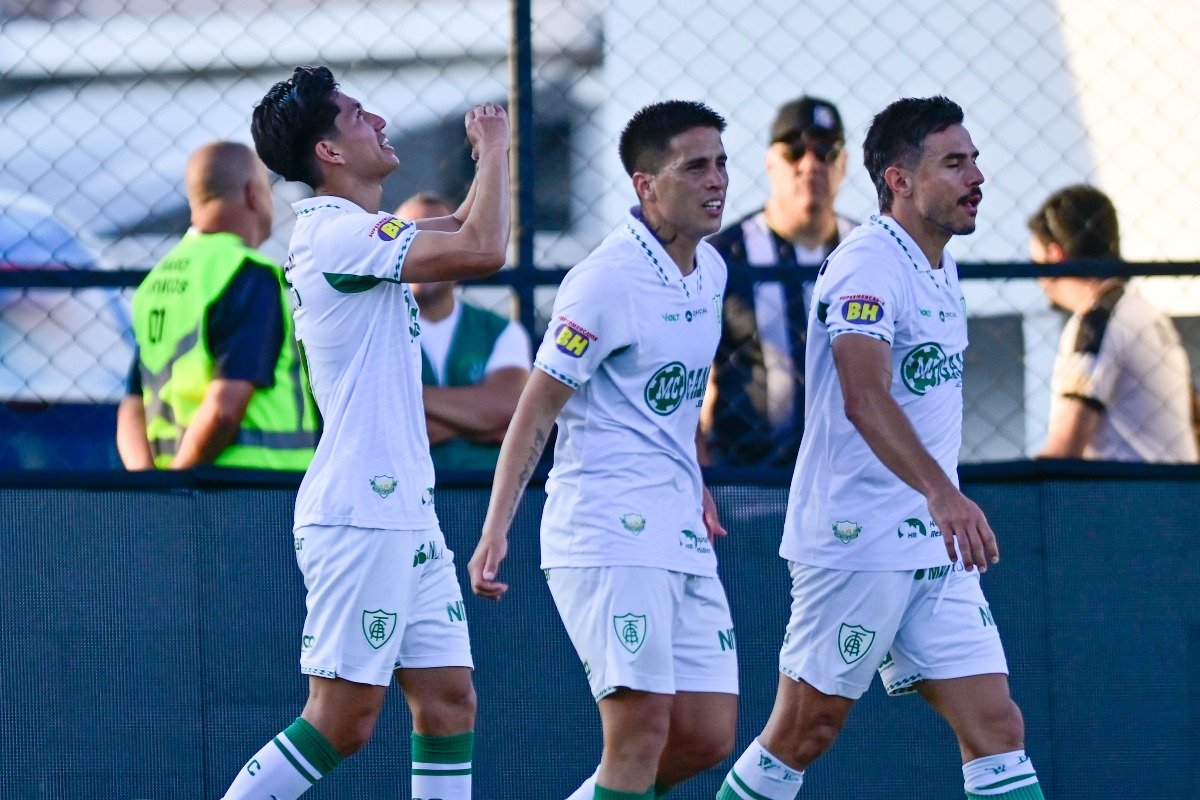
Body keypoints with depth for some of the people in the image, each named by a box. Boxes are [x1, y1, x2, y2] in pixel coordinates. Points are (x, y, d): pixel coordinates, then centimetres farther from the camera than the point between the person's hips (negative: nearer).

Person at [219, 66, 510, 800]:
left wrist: (491, 151, 15)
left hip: (405, 514, 10)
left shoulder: (352, 231, 15)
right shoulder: (339, 233, -15)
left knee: (449, 702, 5)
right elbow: (482, 250, -23)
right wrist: (496, 151, -8)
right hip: (360, 514, -10)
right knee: (341, 723, -8)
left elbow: (465, 233, 31)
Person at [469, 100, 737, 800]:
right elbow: (536, 410, -12)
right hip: (609, 530, -8)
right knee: (640, 729, -15)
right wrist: (496, 529, -18)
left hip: (681, 534, 8)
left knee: (708, 736, 5)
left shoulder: (710, 269, 12)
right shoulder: (607, 281, -13)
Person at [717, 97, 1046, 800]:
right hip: (857, 545, -8)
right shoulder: (868, 266, -17)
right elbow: (865, 399, -32)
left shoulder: (941, 267, 13)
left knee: (997, 728, -2)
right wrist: (942, 493, -45)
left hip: (935, 550, 8)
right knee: (804, 735, 1)